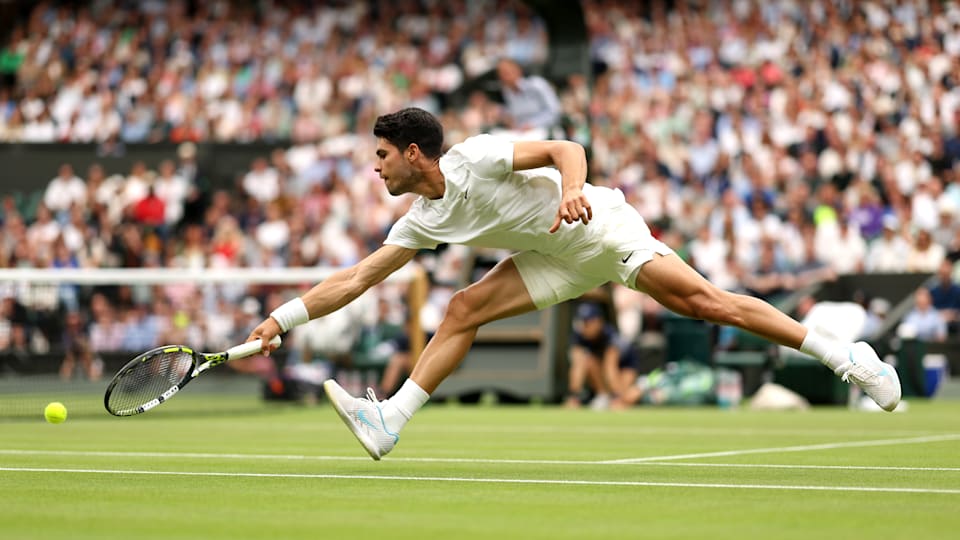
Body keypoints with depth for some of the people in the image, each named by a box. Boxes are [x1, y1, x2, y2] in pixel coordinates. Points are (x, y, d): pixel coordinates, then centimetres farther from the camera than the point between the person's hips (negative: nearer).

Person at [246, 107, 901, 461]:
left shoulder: (477, 157, -19)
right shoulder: (422, 221, 3)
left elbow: (566, 148, -24)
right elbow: (358, 277, 6)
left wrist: (572, 188, -45)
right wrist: (283, 318, 3)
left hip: (601, 224, -7)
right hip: (558, 257, 7)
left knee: (703, 300, -19)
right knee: (464, 311, -7)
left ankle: (842, 354, -16)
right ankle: (390, 420, -11)